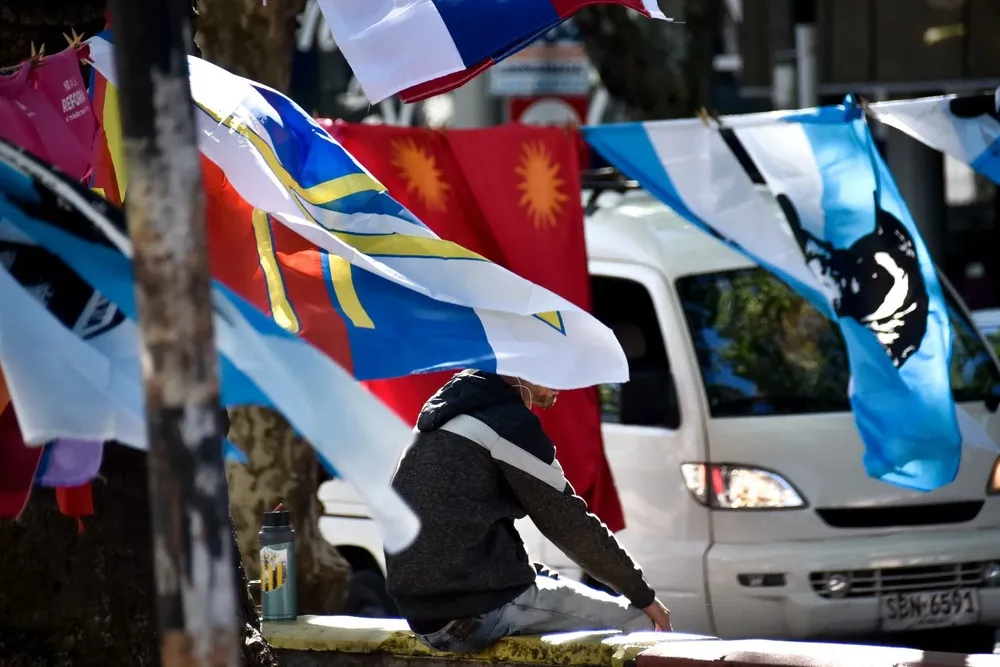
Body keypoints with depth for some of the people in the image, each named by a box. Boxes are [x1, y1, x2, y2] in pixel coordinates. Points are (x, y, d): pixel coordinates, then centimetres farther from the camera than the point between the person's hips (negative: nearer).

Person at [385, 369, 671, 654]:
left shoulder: (448, 409, 18)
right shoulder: (508, 422, -10)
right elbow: (569, 522, -6)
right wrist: (643, 595, 3)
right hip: (481, 609, -9)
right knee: (634, 623, 2)